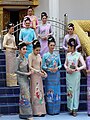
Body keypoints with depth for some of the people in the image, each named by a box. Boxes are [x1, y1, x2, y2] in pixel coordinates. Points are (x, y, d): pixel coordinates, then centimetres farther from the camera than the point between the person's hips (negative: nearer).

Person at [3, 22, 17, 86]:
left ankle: (14, 82, 9)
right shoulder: (6, 36, -4)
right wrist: (11, 47, -16)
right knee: (10, 67, -6)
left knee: (14, 67, 5)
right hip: (9, 52, -7)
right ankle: (10, 82, -2)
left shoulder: (13, 36, 16)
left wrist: (15, 47, 2)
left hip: (14, 52, 7)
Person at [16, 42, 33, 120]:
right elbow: (16, 71, -14)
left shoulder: (25, 58, 9)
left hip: (26, 79, 7)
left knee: (23, 96, 10)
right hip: (21, 79, -7)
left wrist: (29, 73, 2)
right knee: (26, 96, -9)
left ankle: (23, 113, 15)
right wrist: (26, 73, -15)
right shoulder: (18, 59, -12)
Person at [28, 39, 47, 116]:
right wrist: (39, 72, -17)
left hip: (39, 76, 7)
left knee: (40, 92, 6)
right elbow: (30, 67, -13)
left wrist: (42, 71, 1)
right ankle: (36, 111, 1)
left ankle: (41, 110, 10)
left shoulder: (39, 55, 11)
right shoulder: (31, 56, -8)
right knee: (35, 92, -4)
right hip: (34, 75, -7)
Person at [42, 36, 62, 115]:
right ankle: (50, 110, 4)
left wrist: (57, 68, -10)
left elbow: (60, 64, 10)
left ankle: (56, 109, 11)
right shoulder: (45, 55, 0)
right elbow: (43, 66, -1)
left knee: (57, 91, 4)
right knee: (49, 91, -3)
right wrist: (49, 68, -16)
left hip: (56, 75, 3)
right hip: (49, 76, -3)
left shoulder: (57, 55, 8)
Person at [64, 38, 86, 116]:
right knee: (69, 90, 6)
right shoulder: (68, 54, 8)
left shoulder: (78, 55, -7)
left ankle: (75, 108, 4)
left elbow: (84, 66, -12)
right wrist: (67, 68, -5)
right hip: (68, 74, 4)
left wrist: (76, 69, -21)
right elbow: (65, 64, 15)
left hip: (75, 74, -4)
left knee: (75, 90, -1)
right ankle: (70, 107, 13)